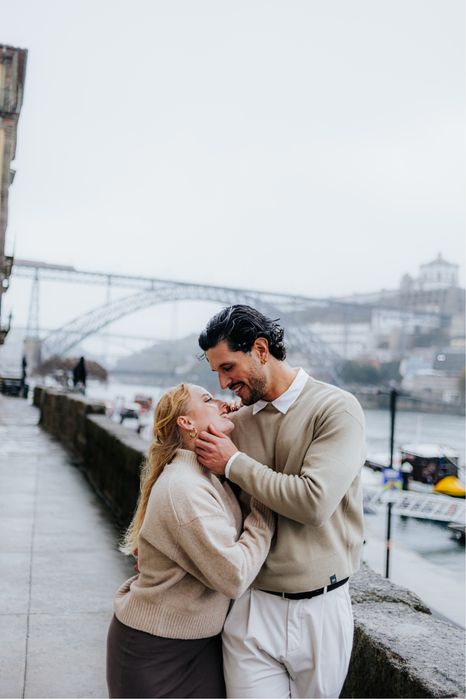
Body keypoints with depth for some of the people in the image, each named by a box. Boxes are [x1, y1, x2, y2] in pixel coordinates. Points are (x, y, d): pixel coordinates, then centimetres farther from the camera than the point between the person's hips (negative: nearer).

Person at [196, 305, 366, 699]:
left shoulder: (337, 409, -12)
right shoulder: (236, 421, 3)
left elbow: (314, 501, -23)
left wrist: (234, 463, -14)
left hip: (320, 611, -2)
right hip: (253, 609, 3)